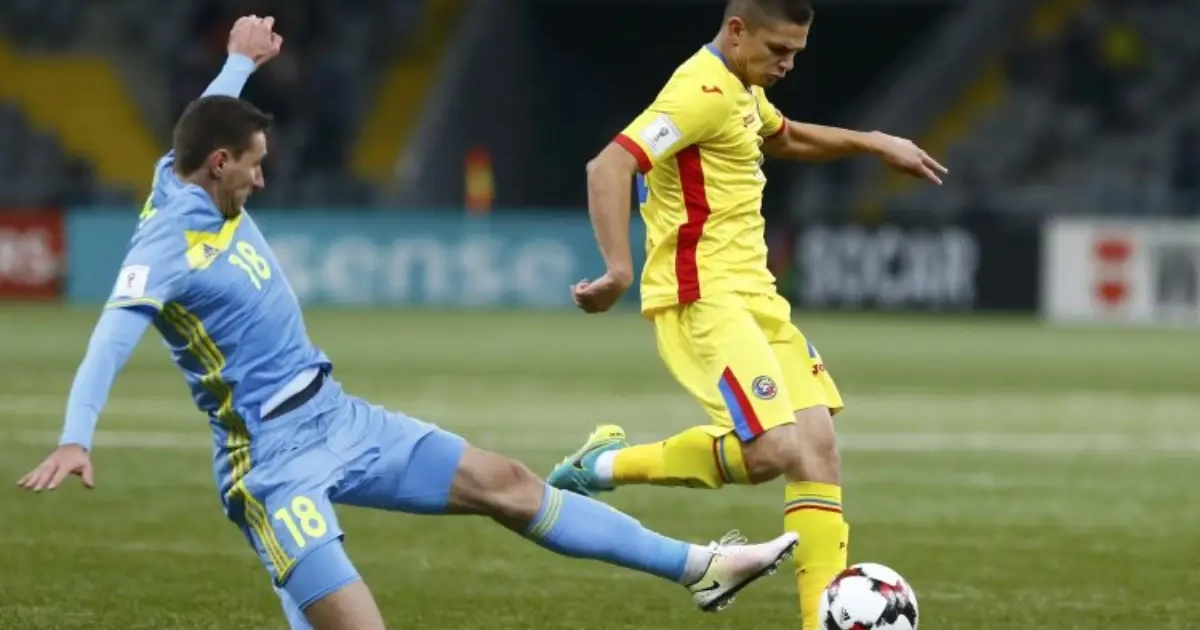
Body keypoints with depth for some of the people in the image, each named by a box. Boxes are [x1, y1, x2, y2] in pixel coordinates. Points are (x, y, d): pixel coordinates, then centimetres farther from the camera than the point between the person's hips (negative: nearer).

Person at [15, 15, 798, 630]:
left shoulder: (207, 192, 5)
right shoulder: (166, 246, -21)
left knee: (504, 482, 10)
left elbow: (213, 116, 29)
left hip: (339, 418, 9)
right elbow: (112, 340, -36)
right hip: (274, 459, -9)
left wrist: (242, 60, 47)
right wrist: (76, 439, -51)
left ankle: (699, 566, 18)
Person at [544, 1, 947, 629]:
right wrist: (619, 270, -38)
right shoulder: (702, 92, -17)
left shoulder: (742, 89, 15)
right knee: (773, 451, -18)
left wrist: (874, 143, 31)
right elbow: (608, 168, -28)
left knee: (815, 444, 2)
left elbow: (784, 137, 38)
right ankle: (605, 465, -1)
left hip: (752, 294, 10)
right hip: (704, 299, -10)